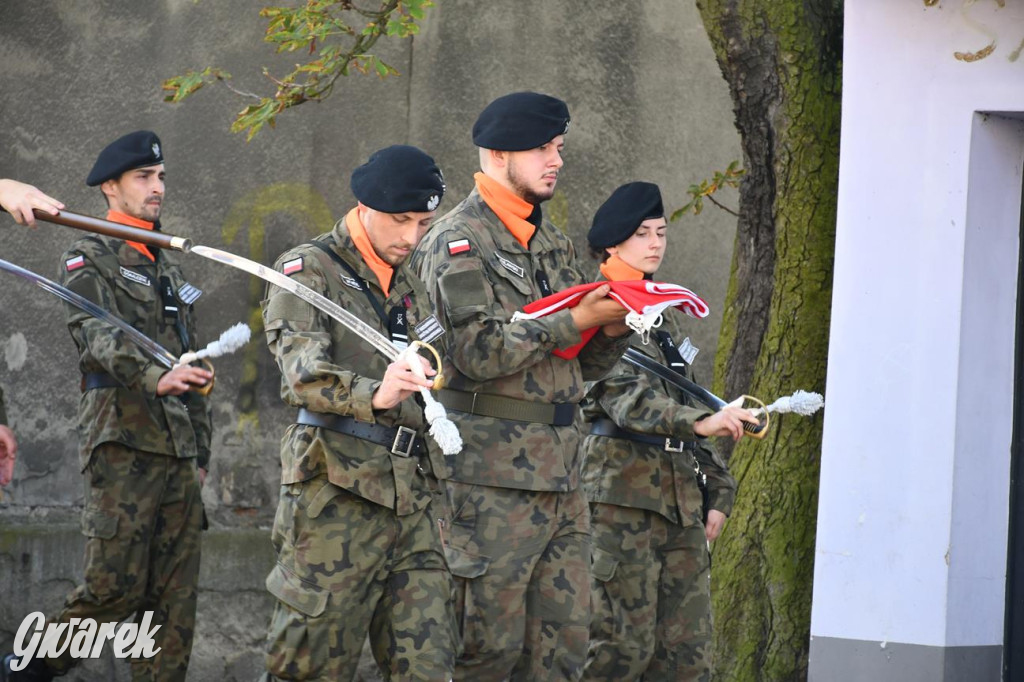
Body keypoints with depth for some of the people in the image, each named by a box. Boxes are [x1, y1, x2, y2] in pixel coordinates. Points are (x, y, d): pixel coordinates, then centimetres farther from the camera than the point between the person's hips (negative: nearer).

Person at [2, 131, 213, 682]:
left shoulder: (168, 268, 23)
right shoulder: (88, 259, 0)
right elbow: (99, 339, -18)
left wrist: (200, 452, 19)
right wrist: (156, 378, -37)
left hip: (178, 450, 7)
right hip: (123, 444, -7)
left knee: (176, 593, 1)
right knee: (117, 584, -12)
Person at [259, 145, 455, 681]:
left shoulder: (411, 286, 22)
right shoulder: (309, 270, 0)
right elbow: (303, 373, -17)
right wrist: (374, 395, -34)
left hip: (416, 500, 6)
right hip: (339, 494, -6)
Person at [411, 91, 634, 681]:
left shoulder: (553, 243, 20)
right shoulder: (460, 241, -5)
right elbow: (479, 351, -18)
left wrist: (613, 329, 1)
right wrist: (575, 321, -16)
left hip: (561, 475, 8)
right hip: (492, 475, -8)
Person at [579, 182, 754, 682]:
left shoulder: (668, 316, 21)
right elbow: (626, 398, -18)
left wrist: (717, 491, 17)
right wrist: (701, 421, -33)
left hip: (680, 500, 8)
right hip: (621, 493, -8)